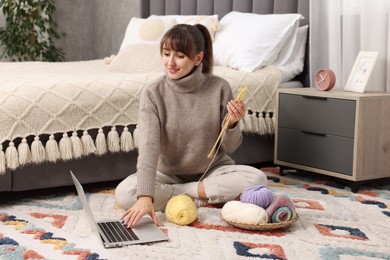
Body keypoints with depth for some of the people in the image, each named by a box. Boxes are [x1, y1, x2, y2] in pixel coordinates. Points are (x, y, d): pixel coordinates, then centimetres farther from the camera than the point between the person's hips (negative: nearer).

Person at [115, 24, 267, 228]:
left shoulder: (219, 88, -11)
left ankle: (183, 194, -14)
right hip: (168, 175, 0)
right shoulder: (153, 93, -12)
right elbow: (148, 146, -24)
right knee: (124, 193, -28)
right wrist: (145, 196, -38)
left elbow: (229, 147, -4)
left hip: (213, 171, 0)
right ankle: (204, 196, -16)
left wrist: (232, 124, -26)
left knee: (257, 179, -27)